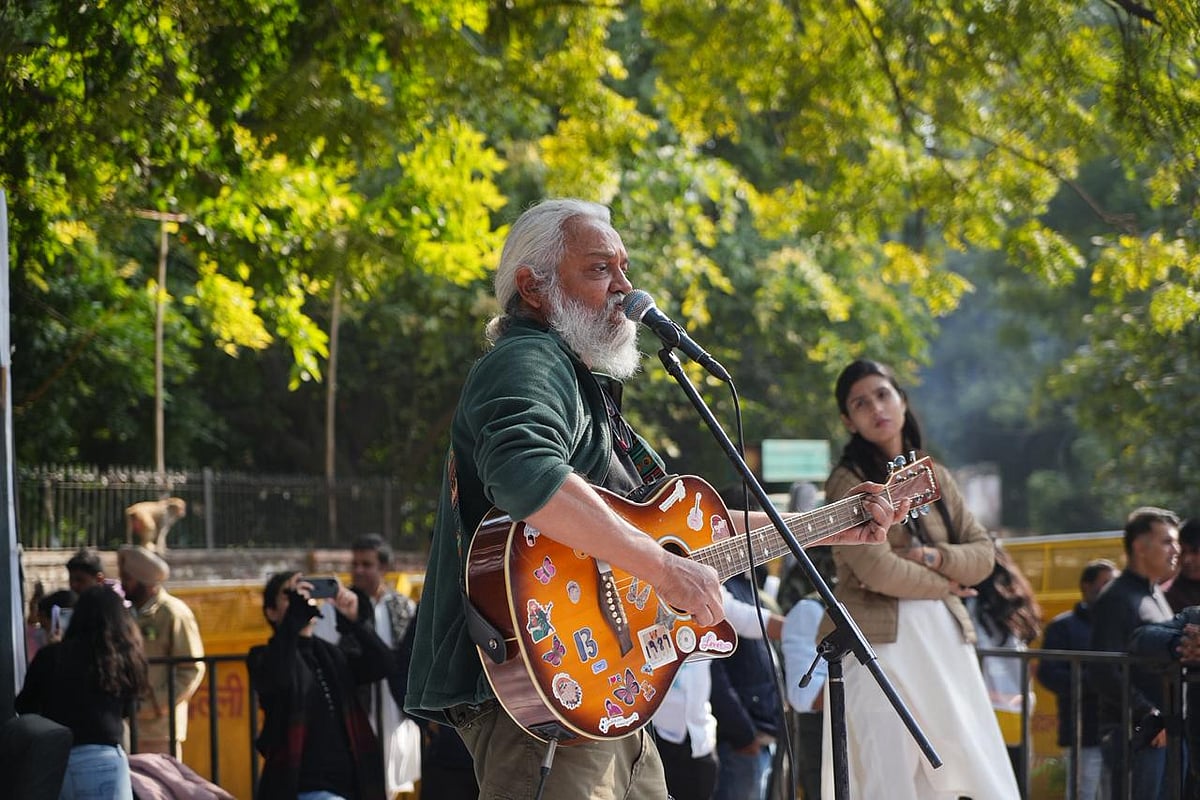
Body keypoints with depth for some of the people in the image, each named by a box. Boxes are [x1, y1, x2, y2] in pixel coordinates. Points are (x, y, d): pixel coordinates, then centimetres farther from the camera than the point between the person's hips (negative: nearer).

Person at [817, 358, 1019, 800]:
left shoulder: (935, 477, 16)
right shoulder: (848, 481, -2)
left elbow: (983, 554, 10)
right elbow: (877, 570, -13)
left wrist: (931, 557, -7)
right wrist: (943, 584, 0)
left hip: (946, 641, 6)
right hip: (881, 644, -6)